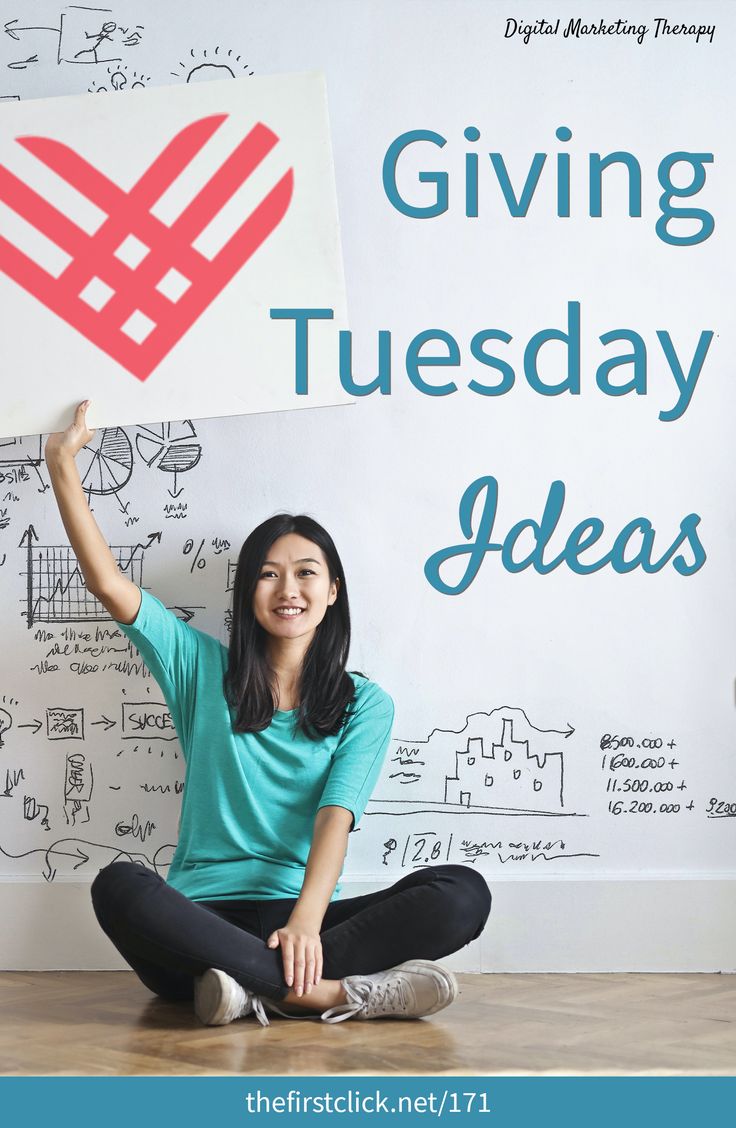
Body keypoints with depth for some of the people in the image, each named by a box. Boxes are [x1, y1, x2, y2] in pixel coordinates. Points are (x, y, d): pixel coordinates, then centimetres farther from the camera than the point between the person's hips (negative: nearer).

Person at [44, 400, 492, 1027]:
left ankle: (258, 986, -32)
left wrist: (305, 921, -22)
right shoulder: (205, 669, 14)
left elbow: (336, 815, -5)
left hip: (299, 918, 0)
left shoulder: (364, 703, 11)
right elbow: (109, 583, 6)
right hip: (201, 919, 0)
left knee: (463, 893, -24)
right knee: (120, 886, -35)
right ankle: (333, 992, -35)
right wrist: (62, 463, 3)